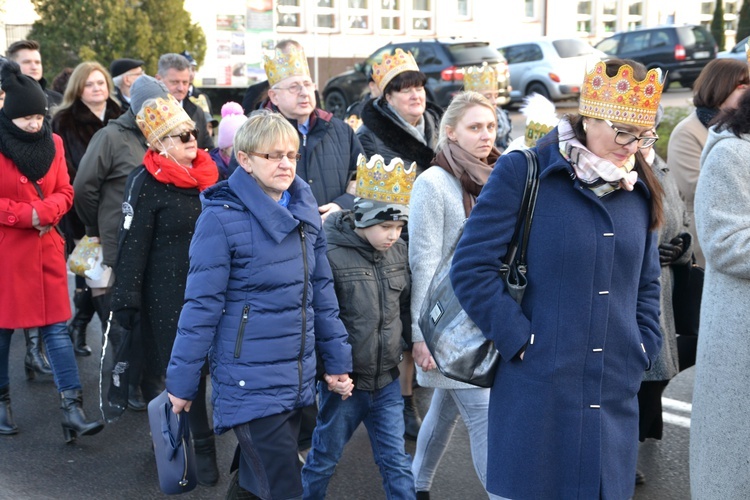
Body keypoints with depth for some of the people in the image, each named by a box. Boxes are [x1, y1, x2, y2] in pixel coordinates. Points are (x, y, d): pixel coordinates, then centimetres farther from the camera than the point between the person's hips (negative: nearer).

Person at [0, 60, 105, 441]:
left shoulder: (52, 142, 5)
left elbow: (64, 193, 6)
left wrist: (46, 212, -13)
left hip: (46, 249, 4)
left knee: (56, 326, 1)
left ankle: (72, 409, 0)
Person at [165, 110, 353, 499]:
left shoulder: (305, 211, 5)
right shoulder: (222, 218, -13)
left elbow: (321, 291, 12)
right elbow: (202, 305, -12)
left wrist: (337, 359, 13)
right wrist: (181, 380, -8)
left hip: (298, 379, 6)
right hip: (250, 382, -6)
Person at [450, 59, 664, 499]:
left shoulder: (640, 190, 10)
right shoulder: (522, 174, -7)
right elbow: (471, 270, -11)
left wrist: (644, 350, 9)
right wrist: (520, 340, -14)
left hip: (615, 397, 5)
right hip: (535, 393, -5)